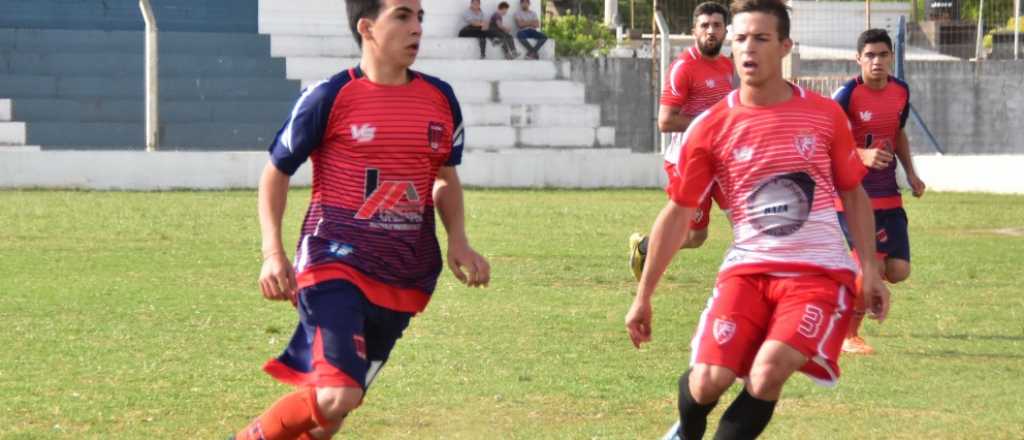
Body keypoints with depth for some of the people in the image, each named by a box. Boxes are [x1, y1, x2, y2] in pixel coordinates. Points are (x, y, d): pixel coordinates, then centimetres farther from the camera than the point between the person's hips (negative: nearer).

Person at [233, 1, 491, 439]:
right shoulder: (329, 97, -7)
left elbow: (446, 177, 23)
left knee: (338, 400, 8)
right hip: (334, 265, -5)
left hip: (405, 279, 5)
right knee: (336, 395, -21)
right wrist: (273, 252, -9)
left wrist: (458, 242, 6)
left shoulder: (441, 100, 8)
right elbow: (276, 172, 2)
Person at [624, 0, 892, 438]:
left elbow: (853, 194, 13)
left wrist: (870, 269, 4)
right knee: (708, 381, -14)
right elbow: (677, 213, 6)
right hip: (747, 268, 1)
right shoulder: (710, 128, 0)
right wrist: (643, 296, 6)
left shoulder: (825, 115, 2)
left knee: (768, 370, -25)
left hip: (819, 272, -1)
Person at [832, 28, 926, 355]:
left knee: (898, 270, -1)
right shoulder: (847, 95, -15)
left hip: (888, 195, 6)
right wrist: (862, 155, -31)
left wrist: (911, 173, 11)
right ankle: (849, 336, 5)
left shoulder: (901, 92, 5)